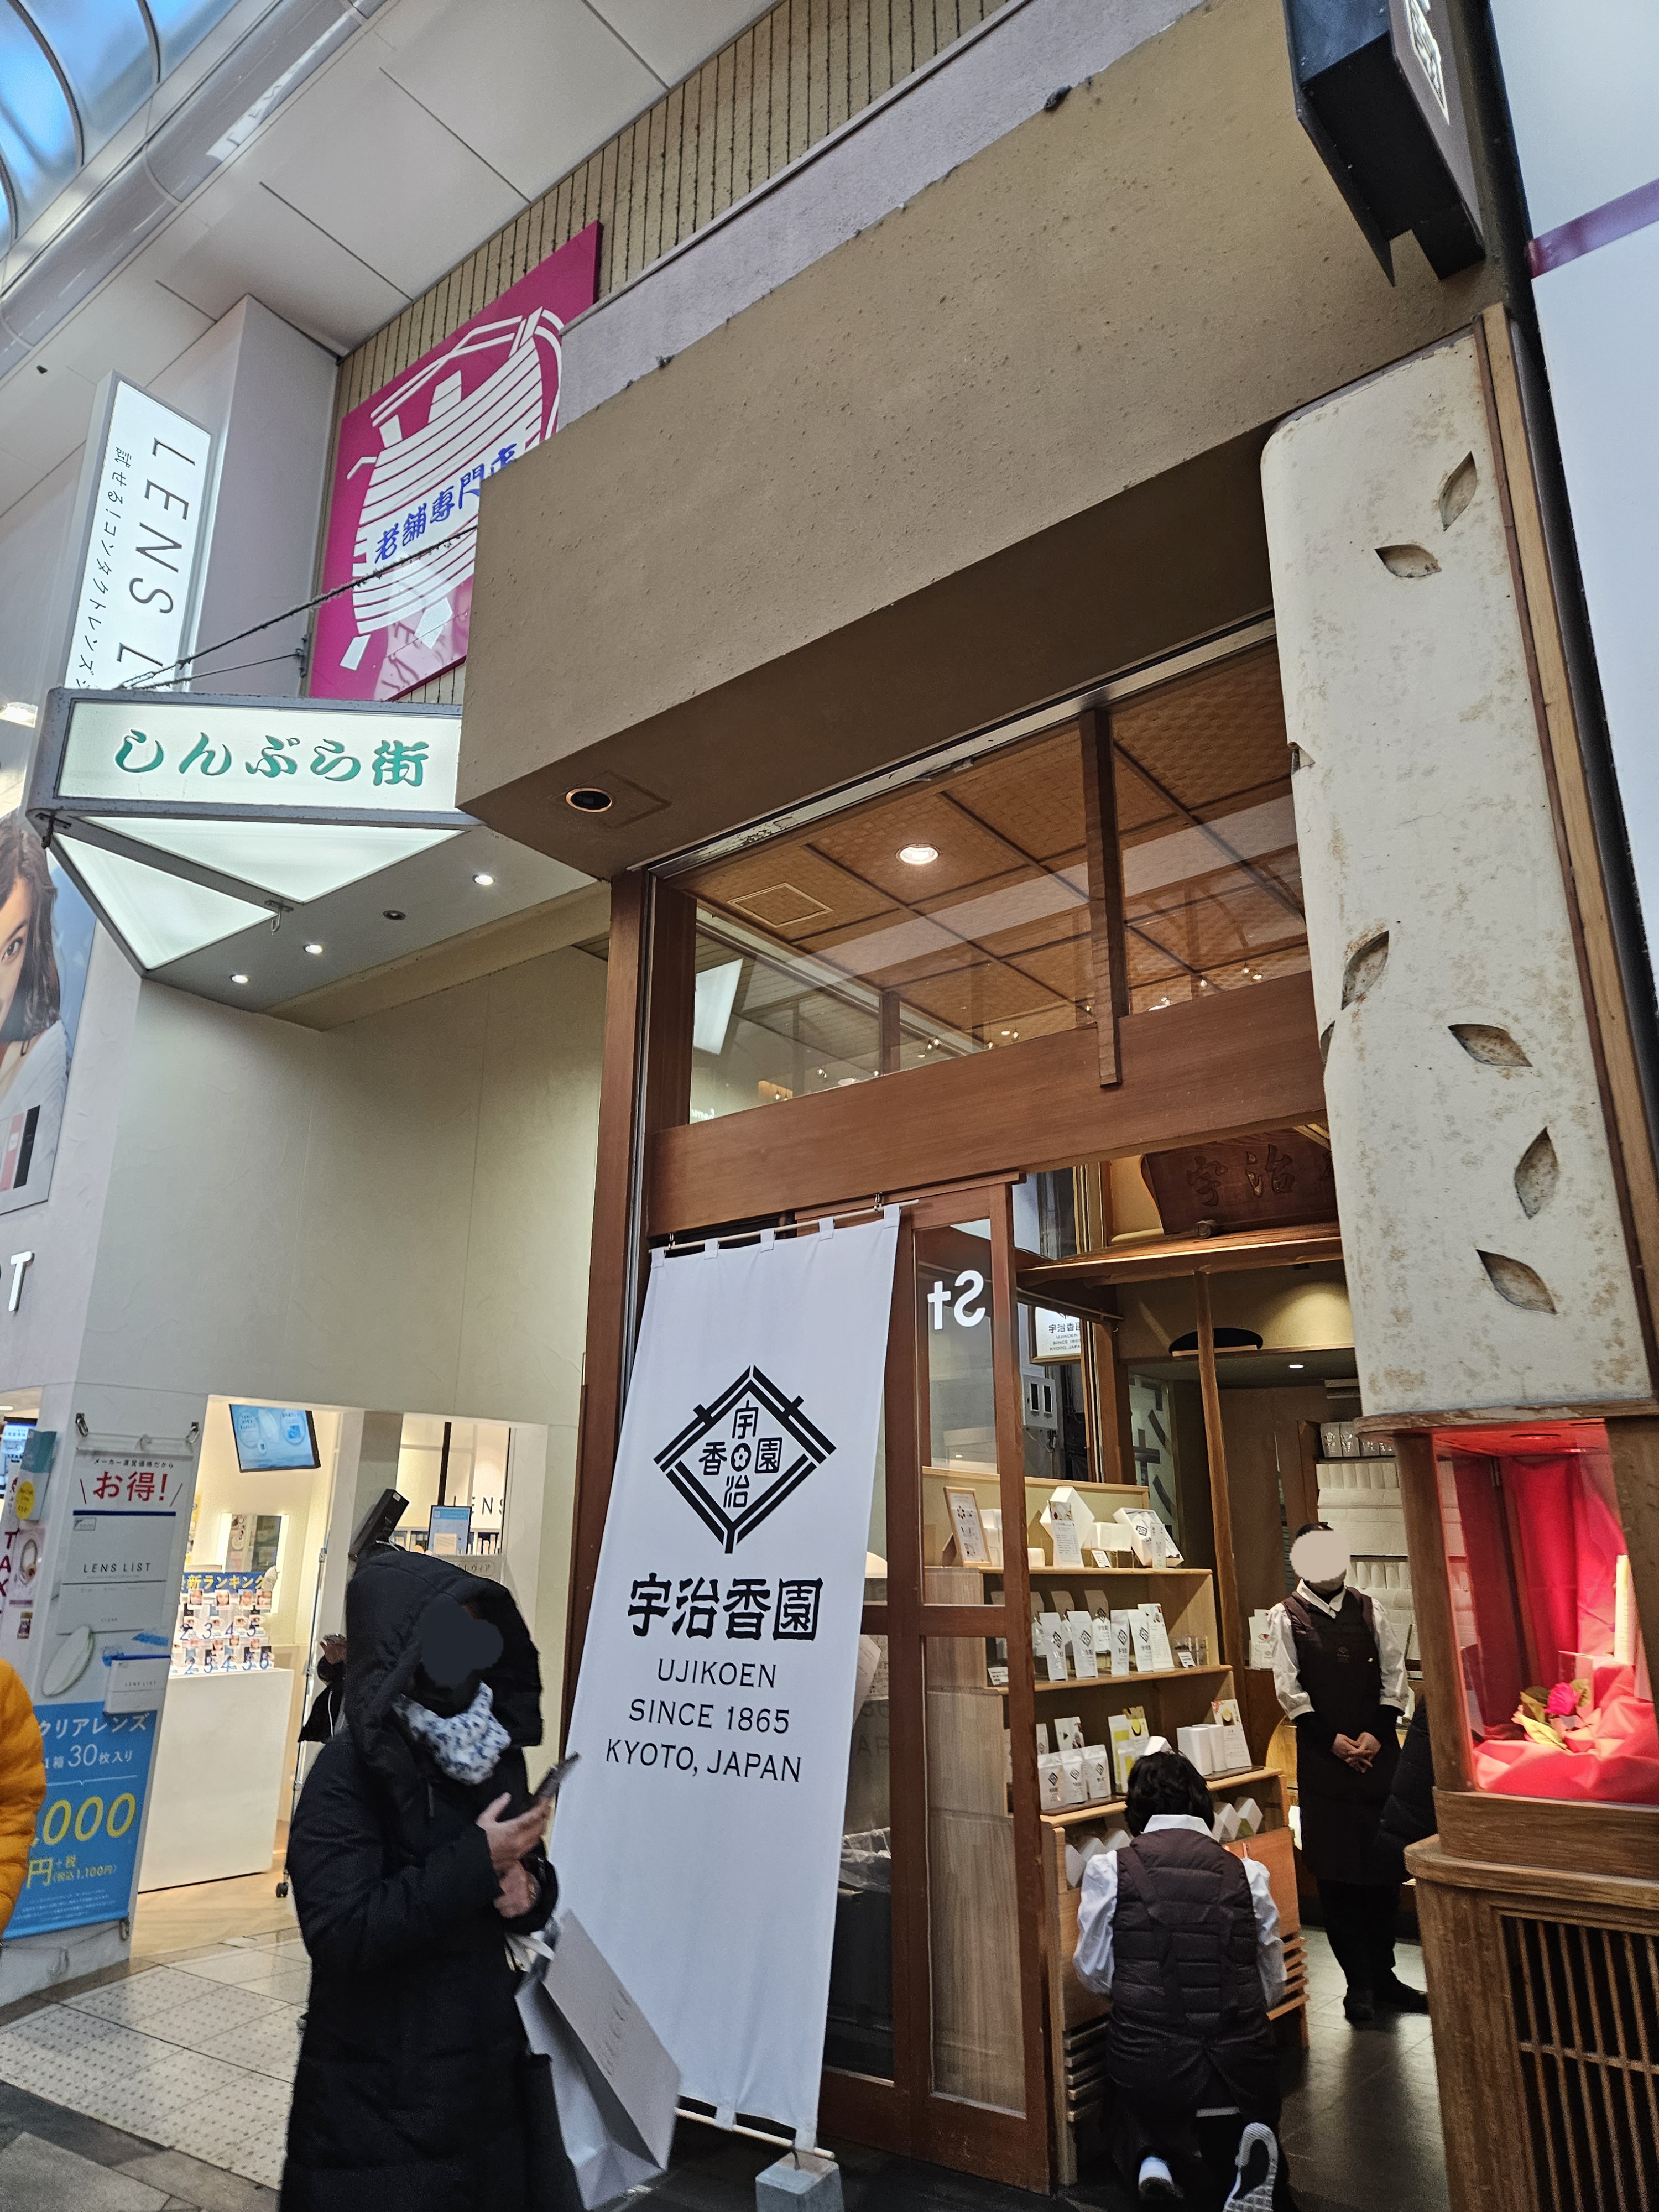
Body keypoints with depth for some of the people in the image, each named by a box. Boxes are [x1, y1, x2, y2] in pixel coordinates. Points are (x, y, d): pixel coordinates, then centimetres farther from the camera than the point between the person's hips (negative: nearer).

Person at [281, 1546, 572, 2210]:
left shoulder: (494, 1749, -1)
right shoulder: (348, 1772, -19)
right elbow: (341, 1935, -26)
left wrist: (527, 1890, -12)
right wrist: (476, 1863, -25)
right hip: (380, 2092, -6)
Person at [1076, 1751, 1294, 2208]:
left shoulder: (1109, 1869, -4)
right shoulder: (1248, 1874, 0)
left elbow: (1093, 1973, 4)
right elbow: (1273, 1986, 9)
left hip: (1147, 2062, 0)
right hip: (1241, 2063, 0)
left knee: (1131, 2118, 35)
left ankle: (1150, 2160, 1)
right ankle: (1249, 2157, -5)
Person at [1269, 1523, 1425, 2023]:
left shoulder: (1369, 1610, 7)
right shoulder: (1287, 1617, -1)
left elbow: (1394, 1673, 4)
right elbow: (1289, 1689, -5)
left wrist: (1377, 1733, -6)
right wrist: (1332, 1739, -10)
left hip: (1378, 1751, 3)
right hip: (1324, 1756, -2)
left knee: (1385, 1868, 8)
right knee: (1337, 1872, 2)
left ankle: (1383, 1976, 22)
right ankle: (1359, 1983, 14)